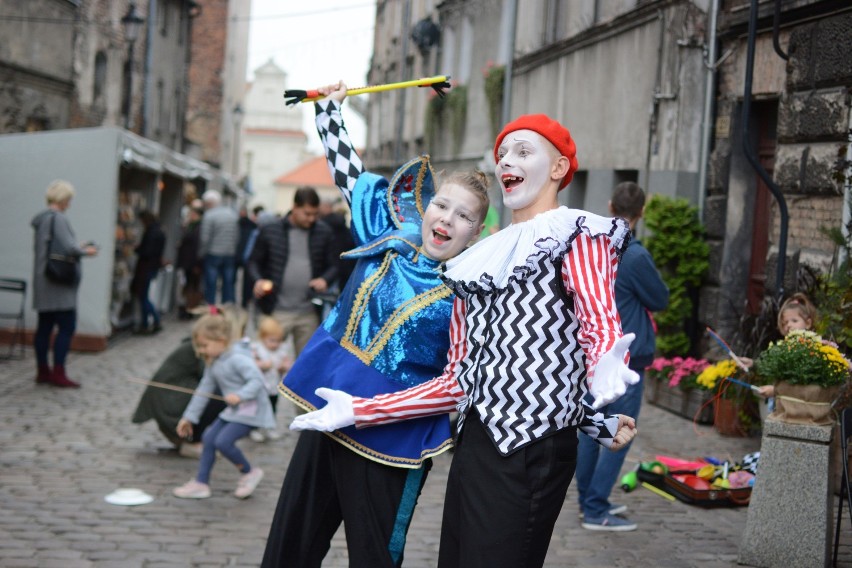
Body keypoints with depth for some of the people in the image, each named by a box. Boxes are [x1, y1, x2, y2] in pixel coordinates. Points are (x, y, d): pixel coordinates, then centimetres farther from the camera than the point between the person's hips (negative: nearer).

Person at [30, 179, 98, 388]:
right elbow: (68, 247, -22)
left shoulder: (41, 219, 15)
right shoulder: (58, 219, -14)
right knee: (67, 326, -6)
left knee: (45, 327, 10)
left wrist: (78, 249, 15)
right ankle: (58, 373, -7)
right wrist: (85, 251, -4)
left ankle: (43, 371, 14)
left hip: (44, 283, 9)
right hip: (59, 284, -9)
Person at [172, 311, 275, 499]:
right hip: (234, 411, 10)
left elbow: (257, 380, -27)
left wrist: (240, 395, -40)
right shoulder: (212, 363, 8)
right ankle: (201, 483, 12)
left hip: (251, 410, -10)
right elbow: (204, 390, 14)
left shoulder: (238, 359, -20)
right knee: (209, 437, 5)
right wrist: (189, 416, 14)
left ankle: (249, 473, 4)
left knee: (223, 441, -19)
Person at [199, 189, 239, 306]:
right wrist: (232, 248, 13)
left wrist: (201, 253, -1)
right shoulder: (232, 214, 6)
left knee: (211, 285, 1)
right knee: (228, 284, 9)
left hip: (213, 254, -5)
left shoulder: (209, 215, -11)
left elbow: (205, 238, -13)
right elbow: (237, 235, 6)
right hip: (230, 254, 5)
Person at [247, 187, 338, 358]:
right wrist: (258, 280, -13)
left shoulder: (324, 233, 2)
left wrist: (325, 279, -13)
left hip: (309, 312, 2)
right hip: (278, 310, -1)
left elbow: (333, 265, 9)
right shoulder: (270, 231, -1)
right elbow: (254, 261, 8)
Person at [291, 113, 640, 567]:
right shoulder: (481, 260, 21)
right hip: (475, 442, 7)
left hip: (533, 448, -7)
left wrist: (605, 371, -38)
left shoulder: (577, 234, 2)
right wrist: (359, 411, 15)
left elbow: (601, 324, -15)